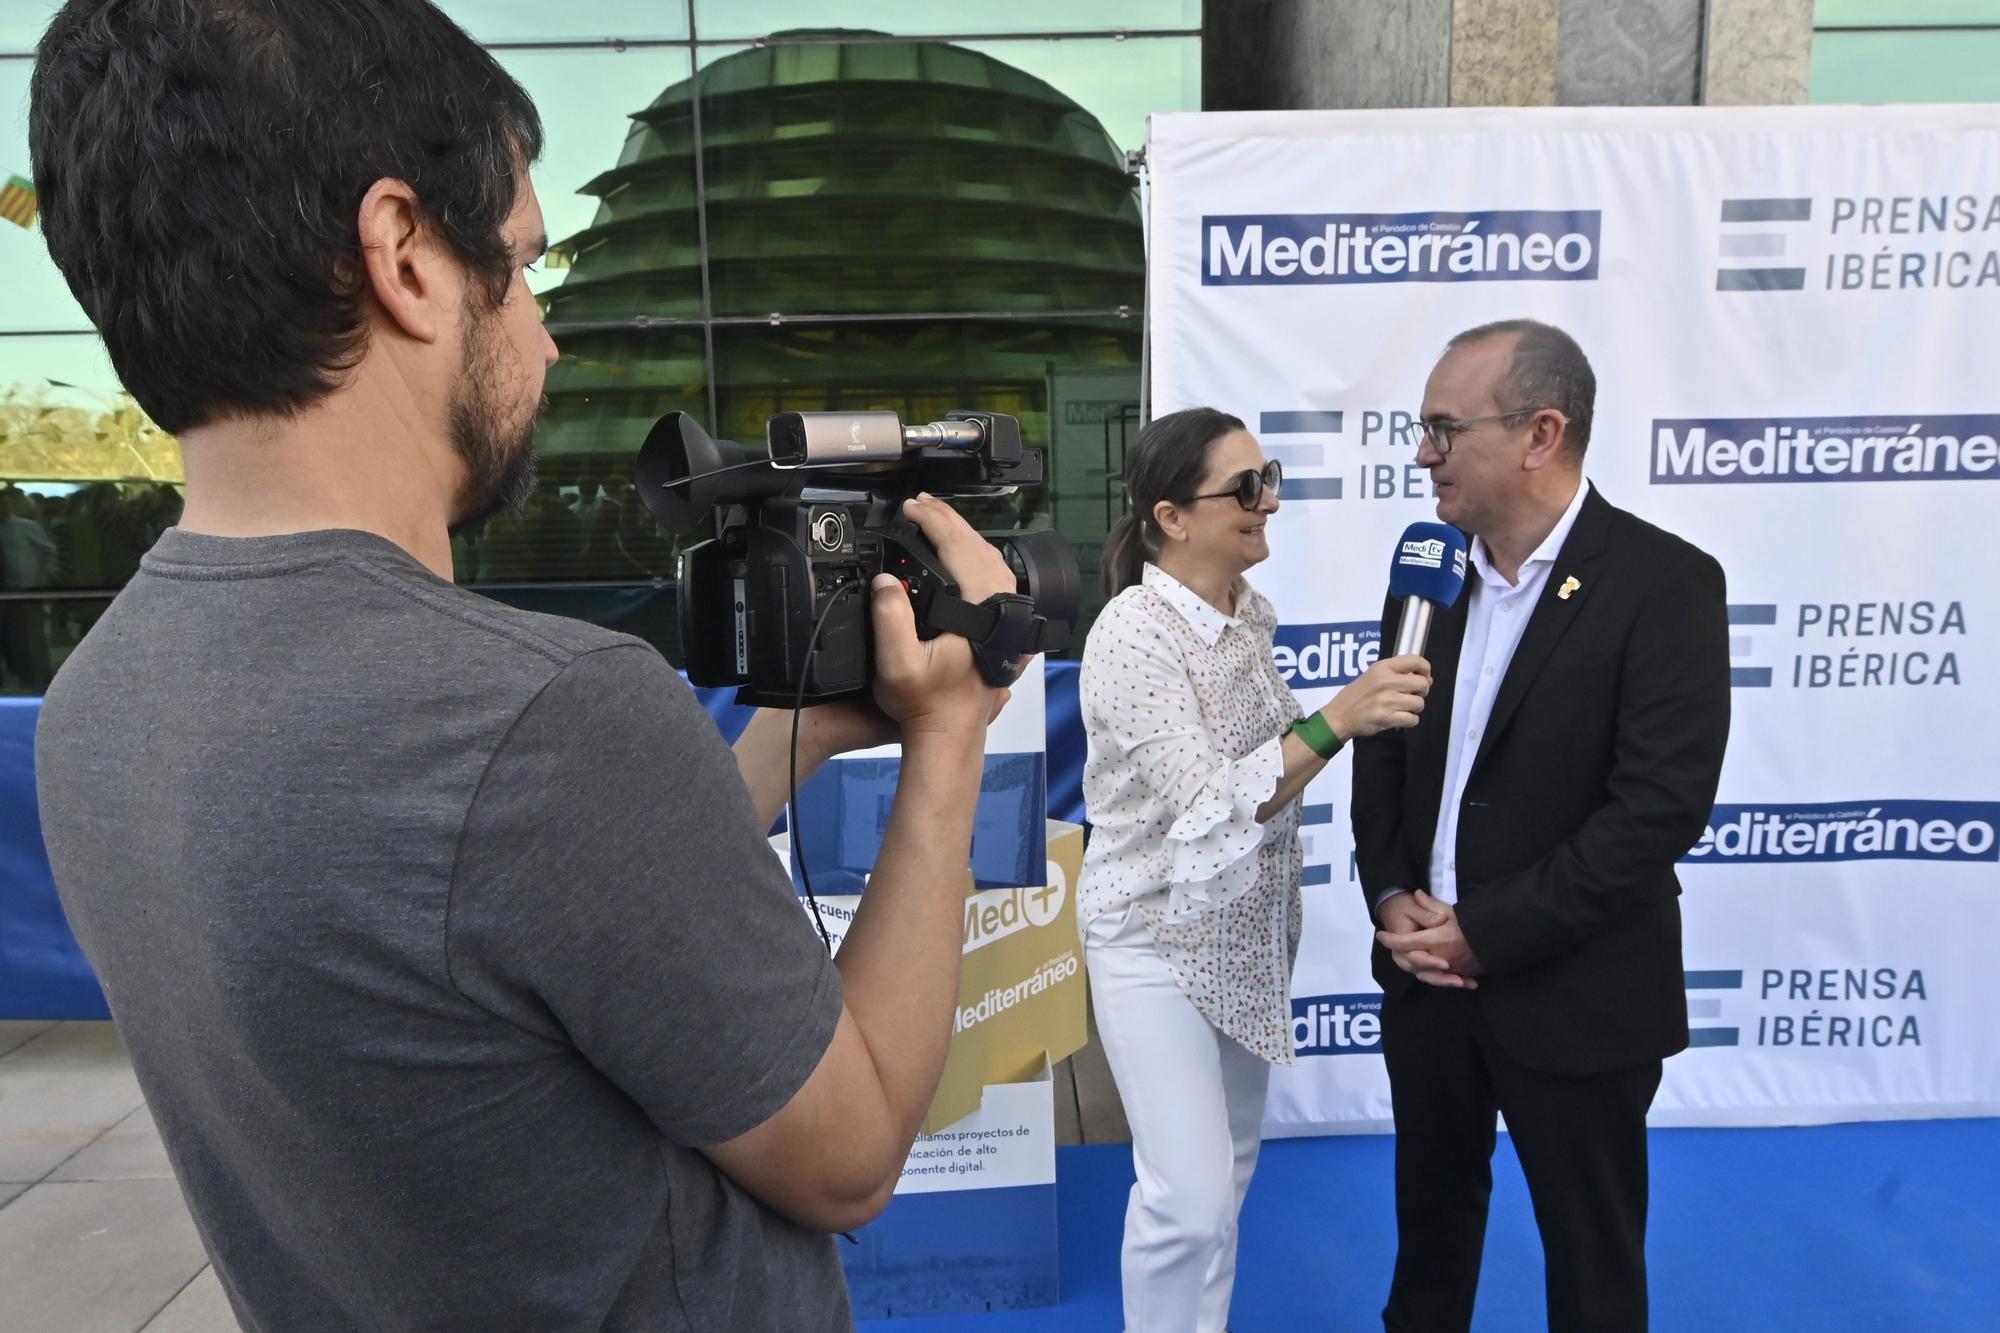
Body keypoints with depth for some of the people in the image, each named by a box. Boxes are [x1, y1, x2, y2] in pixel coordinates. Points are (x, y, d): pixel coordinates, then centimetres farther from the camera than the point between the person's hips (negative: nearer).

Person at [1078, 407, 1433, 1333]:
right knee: (1191, 1197, -5)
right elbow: (1207, 809, -30)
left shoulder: (1250, 612, 0)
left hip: (1250, 931, 8)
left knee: (1232, 1168, 20)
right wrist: (1338, 718, -40)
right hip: (1160, 937, -7)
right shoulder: (1132, 636, -23)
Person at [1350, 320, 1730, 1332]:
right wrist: (1392, 898, -7)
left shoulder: (1662, 583, -15)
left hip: (1574, 992, -4)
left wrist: (1487, 932, -19)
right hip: (1428, 971, 5)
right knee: (1432, 1207, 23)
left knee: (1590, 1248, 17)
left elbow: (1660, 805, -20)